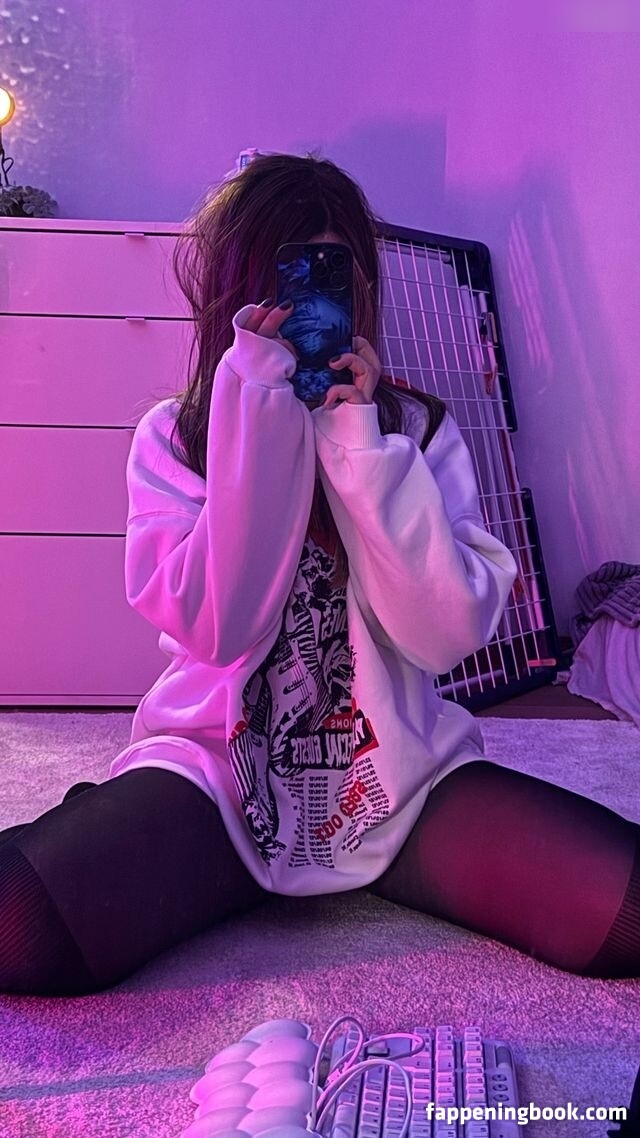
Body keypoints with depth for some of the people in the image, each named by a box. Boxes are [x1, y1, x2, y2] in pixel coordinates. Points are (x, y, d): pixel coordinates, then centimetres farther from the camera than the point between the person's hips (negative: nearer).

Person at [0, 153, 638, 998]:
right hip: (217, 768, -1)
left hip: (400, 776, 3)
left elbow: (449, 634, -10)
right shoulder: (173, 436, 1)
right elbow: (215, 627, -14)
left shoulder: (417, 430, 3)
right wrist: (261, 416, -17)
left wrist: (362, 443, -15)